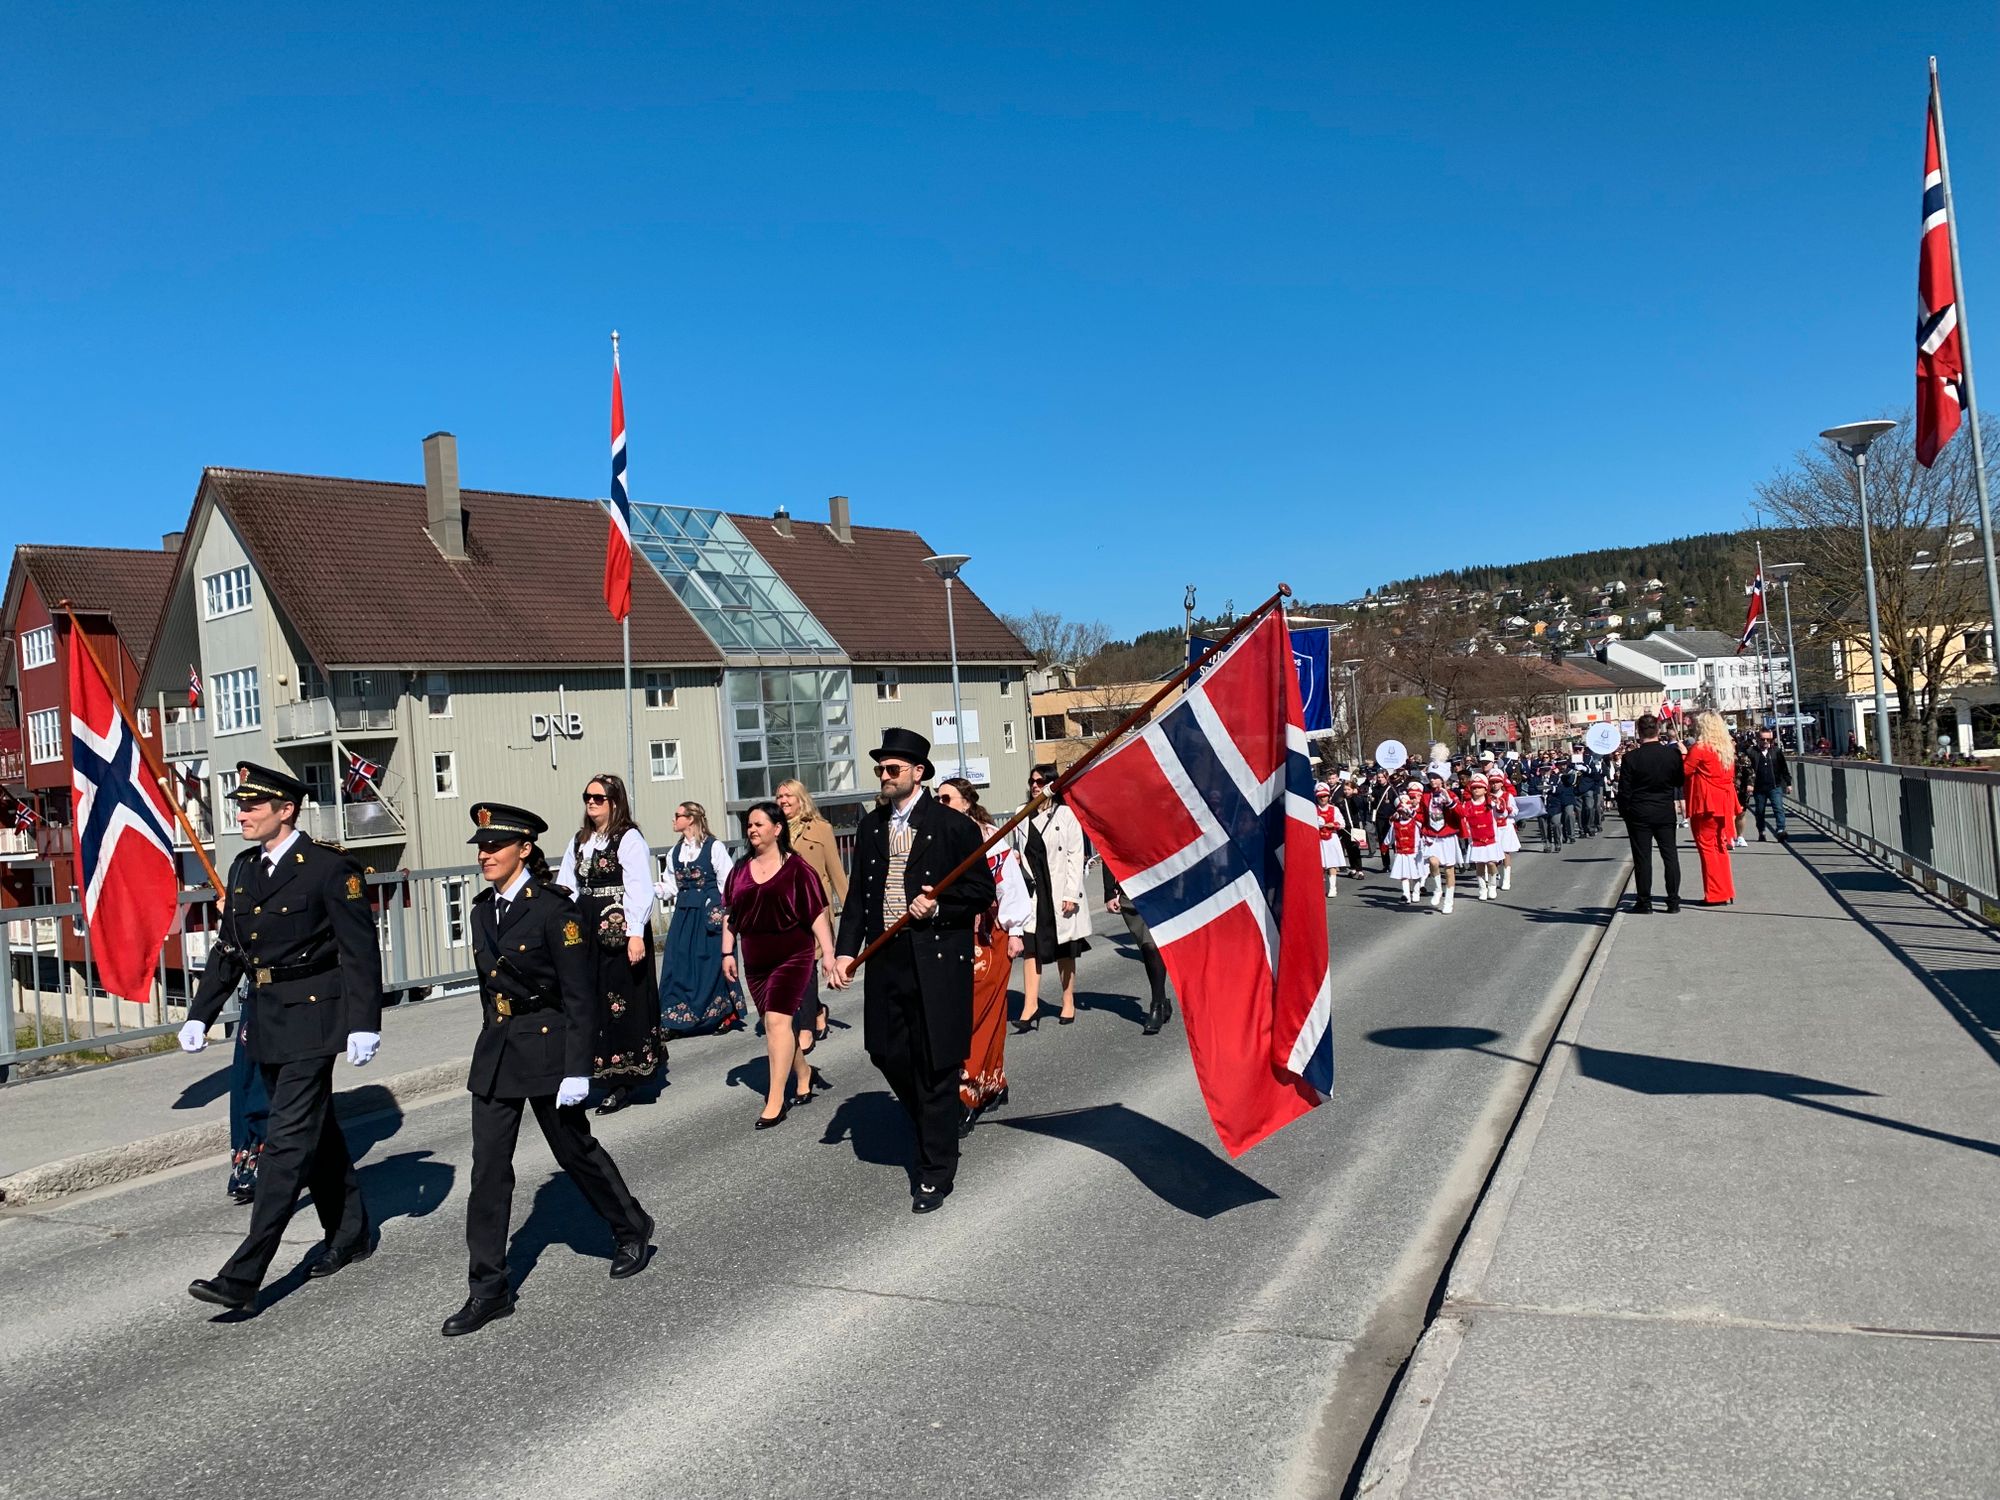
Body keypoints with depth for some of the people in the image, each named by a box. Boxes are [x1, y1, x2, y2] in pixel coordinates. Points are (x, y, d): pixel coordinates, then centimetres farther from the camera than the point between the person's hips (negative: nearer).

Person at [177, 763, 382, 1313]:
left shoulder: (330, 869, -12)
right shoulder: (244, 869, 10)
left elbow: (361, 952, -13)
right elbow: (226, 950, 16)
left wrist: (365, 1024, -17)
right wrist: (200, 1016, 10)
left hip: (312, 1019, -8)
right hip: (266, 1020, 8)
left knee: (288, 1140, -8)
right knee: (316, 1131, 18)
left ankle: (244, 1275, -7)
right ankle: (350, 1233, 32)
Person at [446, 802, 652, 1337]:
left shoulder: (554, 910, -14)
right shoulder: (483, 910, 7)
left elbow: (581, 997, -15)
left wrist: (577, 1070, -18)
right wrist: (495, 1040, 19)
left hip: (546, 1047, -6)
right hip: (495, 1052, 6)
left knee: (574, 1149, 9)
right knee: (488, 1167, 3)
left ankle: (631, 1230, 33)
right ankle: (489, 1289, 10)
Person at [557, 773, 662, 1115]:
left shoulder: (629, 839, -8)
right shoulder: (579, 841, 14)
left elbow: (639, 890, -14)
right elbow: (565, 886, 12)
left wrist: (636, 934, -21)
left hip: (619, 930, -7)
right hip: (587, 930, 7)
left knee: (620, 1001, -3)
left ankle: (622, 1082, 4)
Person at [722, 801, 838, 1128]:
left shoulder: (796, 868, -6)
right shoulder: (741, 871, 9)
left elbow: (817, 912, -7)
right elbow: (729, 914, 14)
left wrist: (827, 952, -11)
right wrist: (728, 952, 7)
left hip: (792, 955, -6)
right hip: (755, 960, 6)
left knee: (777, 1020, -15)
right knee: (775, 1024, 11)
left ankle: (775, 1101, -13)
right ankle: (803, 1077, 33)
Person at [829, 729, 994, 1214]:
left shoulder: (952, 825, -5)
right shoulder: (871, 826, 11)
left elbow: (982, 891, -1)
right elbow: (857, 894, 13)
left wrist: (939, 906, -17)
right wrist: (846, 951, 3)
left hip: (937, 961, -5)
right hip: (886, 961, 5)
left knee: (935, 1065, 1)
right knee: (888, 1054, 9)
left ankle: (935, 1172, 14)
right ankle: (936, 1128, 37)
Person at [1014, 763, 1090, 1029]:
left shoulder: (1065, 814, -3)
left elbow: (1076, 857, -6)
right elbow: (1017, 854, 16)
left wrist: (1071, 894, -11)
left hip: (1059, 892, -3)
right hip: (1032, 891, 3)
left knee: (1064, 950, 9)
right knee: (1031, 946, -7)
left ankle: (1069, 1003, 21)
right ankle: (1030, 1005, -10)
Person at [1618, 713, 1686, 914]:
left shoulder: (1631, 758, -13)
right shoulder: (1673, 754, -6)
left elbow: (1624, 791, -9)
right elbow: (1681, 781, 5)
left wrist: (1624, 812, 4)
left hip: (1639, 814, -2)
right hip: (1665, 812, 2)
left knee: (1642, 858, 4)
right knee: (1670, 855, 9)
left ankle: (1644, 901, 7)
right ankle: (1673, 900, 10)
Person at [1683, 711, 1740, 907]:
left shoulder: (1699, 748, -15)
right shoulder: (1727, 747, 8)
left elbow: (1683, 771, -11)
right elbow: (1731, 775, 13)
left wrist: (1683, 754, 3)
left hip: (1705, 804, -7)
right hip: (1723, 803, 7)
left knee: (1707, 847, 0)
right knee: (1720, 846, 15)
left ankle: (1715, 894, 0)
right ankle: (1726, 892, 19)